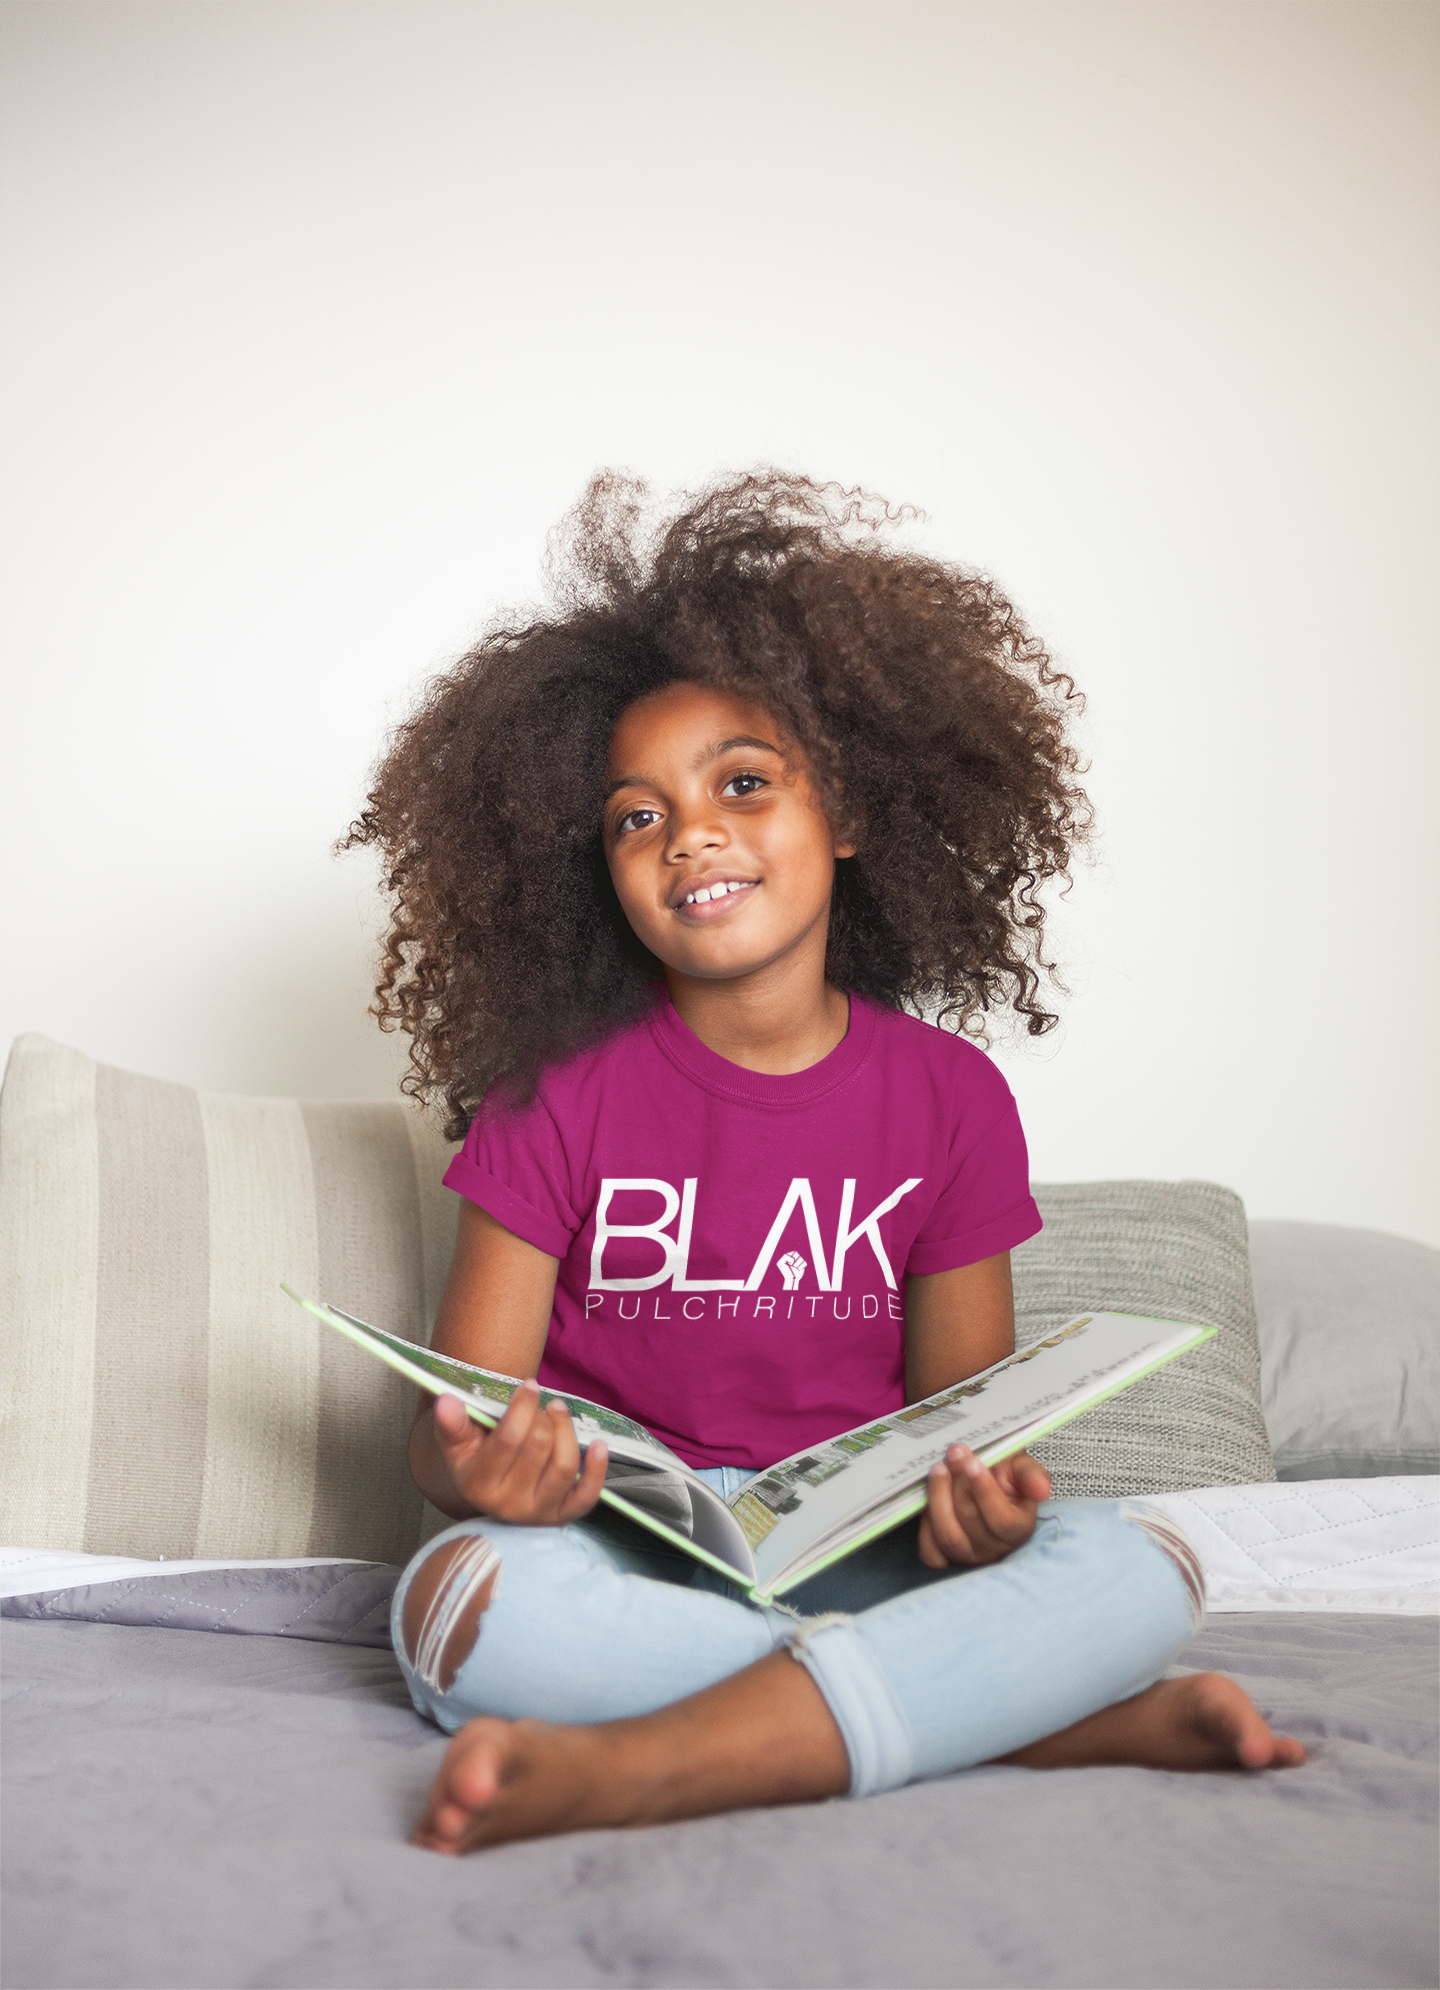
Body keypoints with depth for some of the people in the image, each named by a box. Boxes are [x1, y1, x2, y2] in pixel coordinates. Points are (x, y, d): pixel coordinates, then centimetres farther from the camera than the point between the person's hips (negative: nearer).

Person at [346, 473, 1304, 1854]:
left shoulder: (950, 1097, 2)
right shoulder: (557, 1101, -1)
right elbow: (454, 1423, -3)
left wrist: (977, 1504, -21)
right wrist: (478, 1469, -29)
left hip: (856, 1547, 1)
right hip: (617, 1558, -1)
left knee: (1140, 1566, -25)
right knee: (460, 1597, -35)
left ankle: (617, 1770, -37)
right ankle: (1061, 1720, -29)